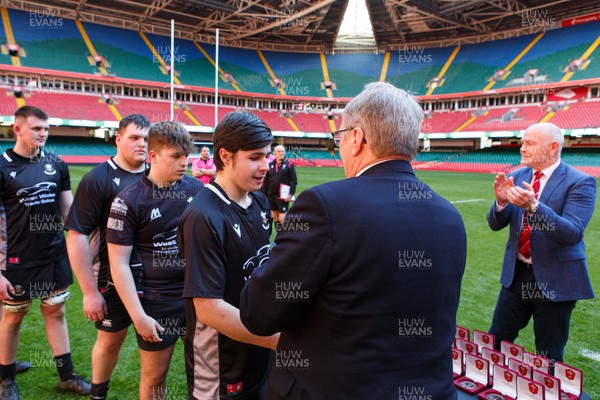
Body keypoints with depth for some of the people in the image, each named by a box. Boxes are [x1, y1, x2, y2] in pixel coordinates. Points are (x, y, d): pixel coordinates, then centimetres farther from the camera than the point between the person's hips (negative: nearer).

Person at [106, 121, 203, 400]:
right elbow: (119, 264, -9)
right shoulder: (129, 200, -10)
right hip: (156, 303, -2)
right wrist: (138, 316, -13)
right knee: (155, 375, 14)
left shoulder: (197, 189, -1)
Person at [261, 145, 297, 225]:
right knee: (275, 218, 11)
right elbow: (265, 181, 8)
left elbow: (294, 180, -5)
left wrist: (291, 194, -14)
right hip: (271, 196, 4)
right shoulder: (270, 165, 7)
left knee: (282, 219, -5)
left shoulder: (289, 165, -2)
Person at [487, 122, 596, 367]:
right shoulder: (516, 177, 3)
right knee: (495, 343, 11)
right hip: (516, 274, 5)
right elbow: (495, 224, 1)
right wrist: (502, 201, -20)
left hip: (555, 280, -4)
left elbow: (573, 233, -24)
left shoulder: (580, 182, -12)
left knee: (549, 359, 11)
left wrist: (533, 205, -37)